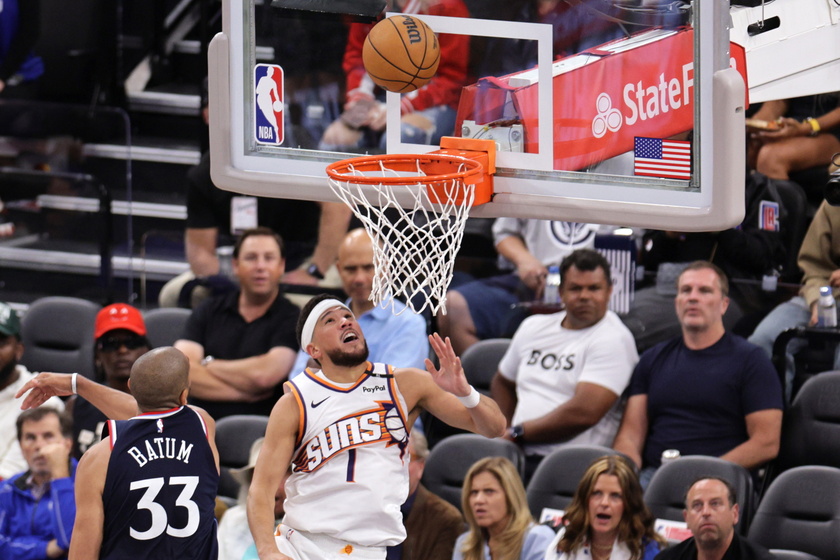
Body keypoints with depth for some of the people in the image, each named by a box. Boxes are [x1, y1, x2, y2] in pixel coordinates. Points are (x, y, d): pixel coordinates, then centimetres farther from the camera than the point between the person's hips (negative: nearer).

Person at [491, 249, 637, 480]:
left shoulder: (613, 340, -4)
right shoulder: (533, 327, 20)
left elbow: (584, 413, -15)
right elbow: (502, 383, 36)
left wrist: (518, 433, -6)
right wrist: (505, 432, 15)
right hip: (518, 456, 6)